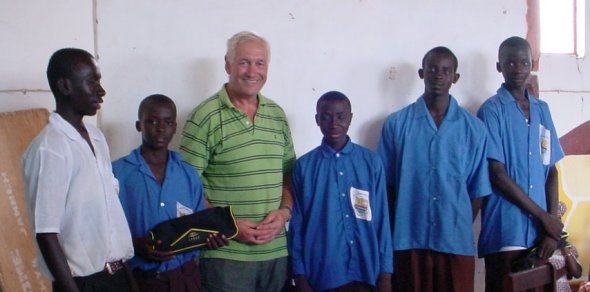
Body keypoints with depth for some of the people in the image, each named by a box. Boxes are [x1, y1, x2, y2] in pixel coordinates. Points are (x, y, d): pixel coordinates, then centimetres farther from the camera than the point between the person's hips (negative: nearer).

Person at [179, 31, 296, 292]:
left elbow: (290, 173, 14)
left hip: (276, 251, 5)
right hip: (225, 254, -5)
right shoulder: (205, 117, -8)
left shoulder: (277, 115, 10)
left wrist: (284, 211, -3)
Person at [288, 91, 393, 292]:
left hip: (364, 269, 0)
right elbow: (297, 225, 2)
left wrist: (385, 274, -1)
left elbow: (382, 219, 2)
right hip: (321, 272, 0)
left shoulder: (371, 162, 1)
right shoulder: (304, 166, -1)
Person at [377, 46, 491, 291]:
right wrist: (396, 229, 1)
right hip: (409, 240, 0)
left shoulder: (474, 128, 3)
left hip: (457, 242, 1)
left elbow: (478, 190, 7)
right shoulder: (396, 124, 1)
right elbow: (386, 185, 4)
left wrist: (461, 228, 3)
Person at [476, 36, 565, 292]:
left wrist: (552, 224, 0)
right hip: (505, 231, -5)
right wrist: (543, 216, -8)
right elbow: (497, 174, -10)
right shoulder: (492, 110, -5)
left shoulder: (542, 110, 12)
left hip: (540, 231, 5)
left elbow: (551, 170, 11)